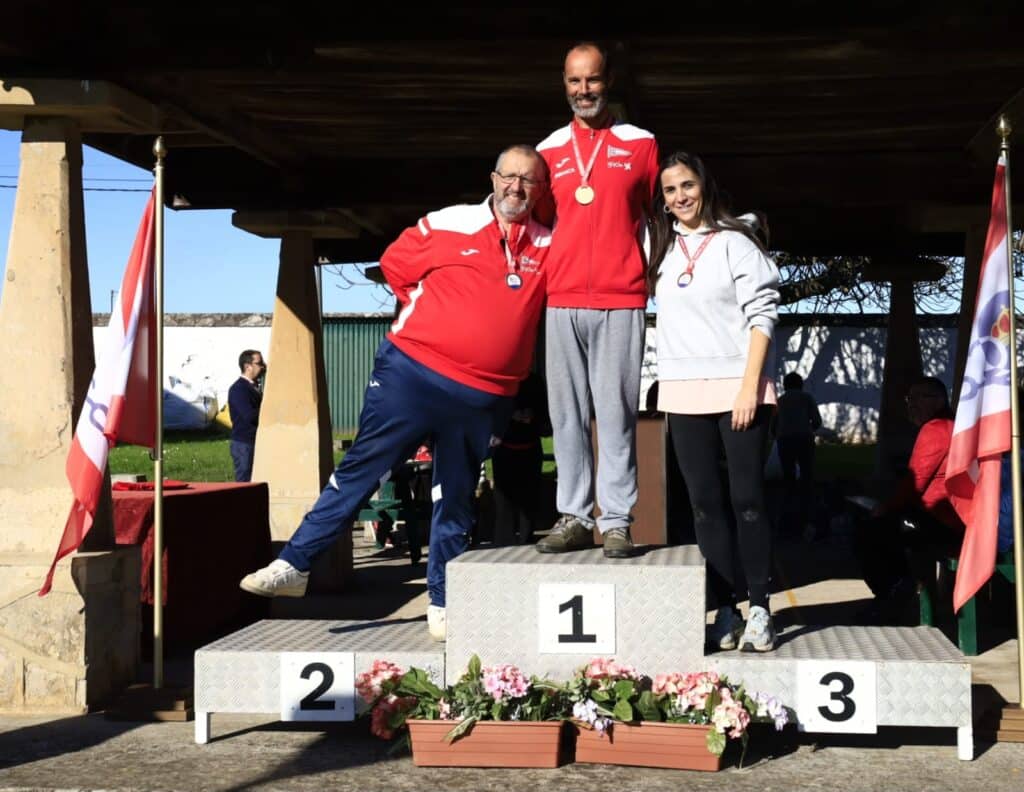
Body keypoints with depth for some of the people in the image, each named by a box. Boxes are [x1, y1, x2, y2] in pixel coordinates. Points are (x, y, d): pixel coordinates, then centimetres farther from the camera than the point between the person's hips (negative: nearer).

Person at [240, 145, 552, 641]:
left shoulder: (550, 247, 4)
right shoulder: (449, 225, 0)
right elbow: (394, 264, 10)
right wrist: (429, 315, 10)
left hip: (483, 399, 2)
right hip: (412, 372, -1)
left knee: (455, 502, 11)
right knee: (360, 469, 1)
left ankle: (442, 606, 20)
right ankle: (294, 565, 8)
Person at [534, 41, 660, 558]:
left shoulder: (641, 145, 8)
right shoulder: (548, 151, 13)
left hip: (621, 302, -2)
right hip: (562, 302, 3)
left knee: (616, 414, -3)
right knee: (567, 415, 3)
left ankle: (616, 521, 1)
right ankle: (573, 517, 9)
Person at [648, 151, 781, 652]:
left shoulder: (734, 243, -1)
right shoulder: (661, 250, 12)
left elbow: (762, 315, -6)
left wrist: (749, 386, -12)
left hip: (736, 388, -4)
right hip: (683, 392, 4)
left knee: (747, 499, -4)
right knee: (705, 504, 3)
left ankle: (759, 611, 2)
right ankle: (726, 610, 7)